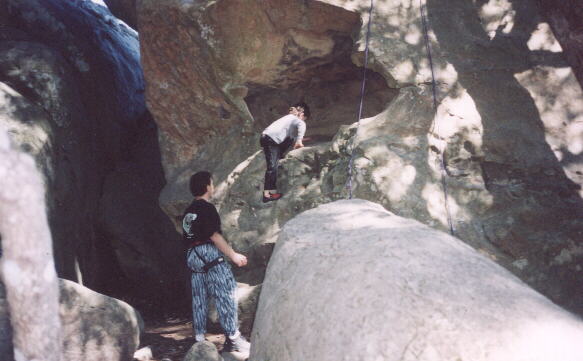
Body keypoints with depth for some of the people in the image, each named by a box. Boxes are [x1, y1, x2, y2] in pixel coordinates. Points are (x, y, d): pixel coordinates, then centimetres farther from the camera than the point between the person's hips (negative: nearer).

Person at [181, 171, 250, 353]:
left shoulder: (188, 211, 15)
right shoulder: (207, 208, -11)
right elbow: (214, 235, -16)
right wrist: (233, 255, -13)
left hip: (193, 255, 9)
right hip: (209, 253, -9)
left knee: (199, 297, 10)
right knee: (226, 295, -7)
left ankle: (199, 338, 12)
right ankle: (233, 338, -9)